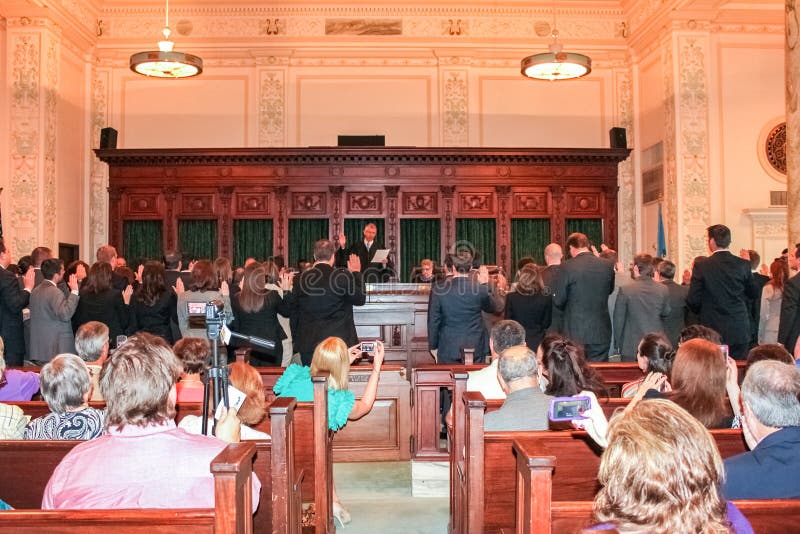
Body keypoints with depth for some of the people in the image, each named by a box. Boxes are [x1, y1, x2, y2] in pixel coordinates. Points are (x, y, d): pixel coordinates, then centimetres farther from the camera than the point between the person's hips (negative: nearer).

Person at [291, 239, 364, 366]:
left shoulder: (300, 279, -1)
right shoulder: (343, 277, -10)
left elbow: (294, 313, 6)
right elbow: (360, 299, 3)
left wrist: (296, 340, 17)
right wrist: (356, 273, 14)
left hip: (308, 345, 2)